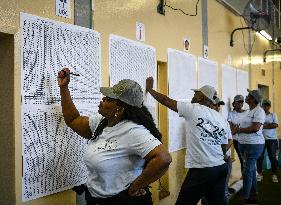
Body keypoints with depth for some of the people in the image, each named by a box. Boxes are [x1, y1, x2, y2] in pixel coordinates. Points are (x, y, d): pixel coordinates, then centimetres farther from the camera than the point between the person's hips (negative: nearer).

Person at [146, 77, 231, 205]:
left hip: (201, 171, -6)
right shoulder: (224, 121, 9)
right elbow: (223, 150, 12)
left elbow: (166, 101, 2)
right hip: (221, 169, 6)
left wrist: (149, 88, 15)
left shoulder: (193, 109, -7)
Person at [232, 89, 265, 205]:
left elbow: (255, 128, -22)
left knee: (247, 172, -7)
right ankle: (253, 196, 27)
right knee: (251, 170, 16)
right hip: (244, 144, 9)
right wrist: (237, 128, -1)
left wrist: (239, 130, -13)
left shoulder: (259, 111, -13)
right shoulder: (249, 111, 14)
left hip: (253, 145, -9)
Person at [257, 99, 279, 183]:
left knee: (272, 157, 3)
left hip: (272, 139, 0)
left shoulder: (273, 115, 5)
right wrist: (270, 125, -13)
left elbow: (276, 125, -9)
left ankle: (274, 174, 14)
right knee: (259, 157, 3)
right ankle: (259, 174, 16)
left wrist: (264, 126, -13)